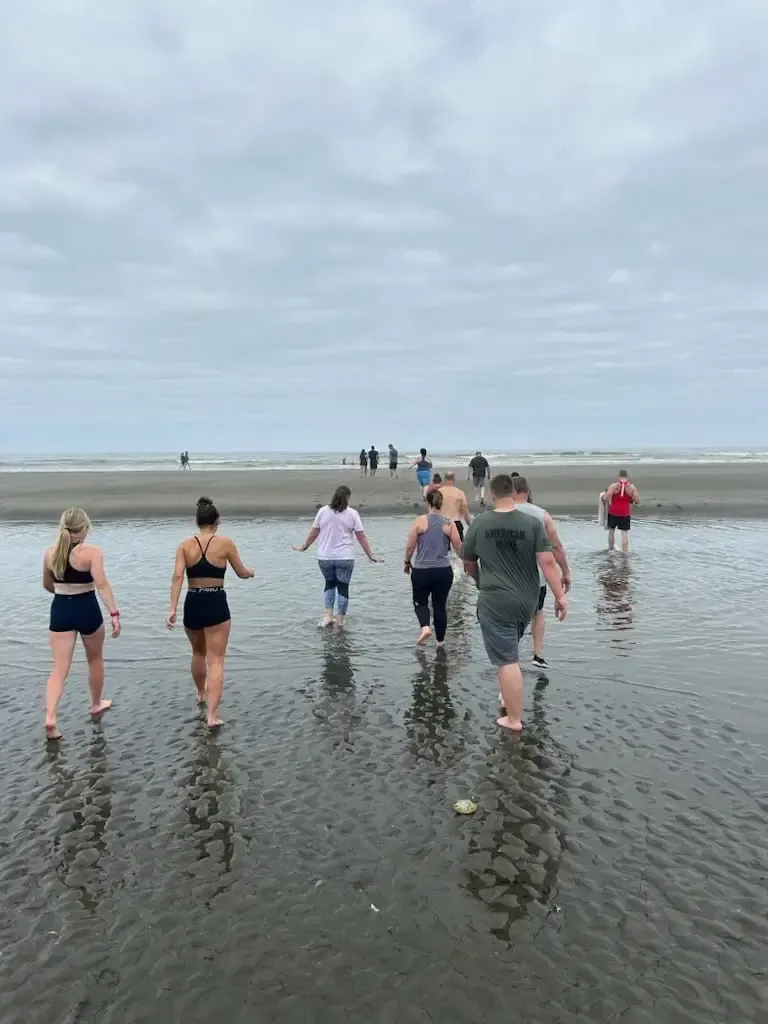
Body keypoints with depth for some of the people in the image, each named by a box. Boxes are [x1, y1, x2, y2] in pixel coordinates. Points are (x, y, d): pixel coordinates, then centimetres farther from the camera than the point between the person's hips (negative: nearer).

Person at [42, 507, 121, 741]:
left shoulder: (50, 552, 3)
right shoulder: (92, 552, -13)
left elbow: (47, 585, 16)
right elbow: (102, 584, -23)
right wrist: (114, 613, -24)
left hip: (60, 610, 3)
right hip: (87, 610, -3)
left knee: (60, 668, 3)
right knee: (95, 660, 20)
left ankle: (50, 717, -14)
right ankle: (96, 706, 36)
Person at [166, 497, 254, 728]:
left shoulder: (185, 545, 0)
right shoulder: (225, 543, -5)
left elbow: (177, 576, -11)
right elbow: (242, 573, 5)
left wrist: (172, 608, -13)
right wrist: (251, 573, 28)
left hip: (192, 605, 3)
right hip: (216, 606, -3)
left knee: (198, 653, 27)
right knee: (216, 661, 1)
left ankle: (201, 694, 48)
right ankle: (212, 715, -8)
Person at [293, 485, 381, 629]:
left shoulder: (323, 511, 1)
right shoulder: (352, 513, -4)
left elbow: (313, 533, 7)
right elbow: (361, 537, -3)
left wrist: (304, 546, 22)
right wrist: (371, 555, 4)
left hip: (324, 557, 2)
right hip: (345, 558, -2)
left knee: (330, 583, 21)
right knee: (343, 587, 7)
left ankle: (328, 615, 8)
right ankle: (340, 621, 8)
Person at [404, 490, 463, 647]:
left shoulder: (419, 521, -8)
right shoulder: (449, 523, -3)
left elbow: (409, 547, -6)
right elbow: (458, 547, -1)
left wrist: (407, 562, 12)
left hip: (421, 571, -2)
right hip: (444, 571, 2)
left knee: (420, 602, 16)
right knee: (440, 605, 14)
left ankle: (425, 627, -9)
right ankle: (440, 640, 20)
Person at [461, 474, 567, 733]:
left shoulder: (479, 523, -4)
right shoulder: (533, 522, -5)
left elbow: (468, 562, 8)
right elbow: (547, 562, -11)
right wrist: (560, 596, -5)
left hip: (495, 601, -3)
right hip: (527, 600, 3)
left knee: (507, 660, 2)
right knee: (509, 651, 26)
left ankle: (514, 719, 9)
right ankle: (509, 697, 40)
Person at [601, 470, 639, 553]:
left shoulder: (614, 486, -8)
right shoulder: (632, 487, -3)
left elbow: (606, 498, -15)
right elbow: (637, 501, -4)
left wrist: (603, 494, 6)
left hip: (613, 513, 0)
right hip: (625, 514, 0)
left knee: (611, 531, 21)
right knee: (625, 534, 3)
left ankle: (611, 549, 32)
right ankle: (625, 554, 1)